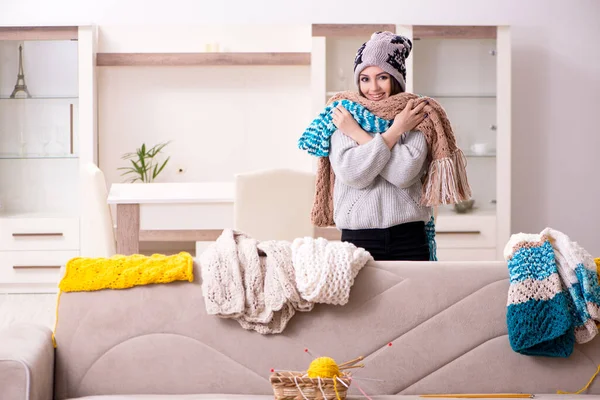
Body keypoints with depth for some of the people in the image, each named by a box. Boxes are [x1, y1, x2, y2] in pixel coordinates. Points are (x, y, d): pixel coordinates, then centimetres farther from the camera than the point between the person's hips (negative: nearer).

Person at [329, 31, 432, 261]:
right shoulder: (343, 118, 4)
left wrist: (357, 133, -7)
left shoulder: (416, 118, 3)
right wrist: (395, 131, -11)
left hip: (409, 238, 0)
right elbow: (353, 174, -11)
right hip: (358, 239, 0)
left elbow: (404, 173, -13)